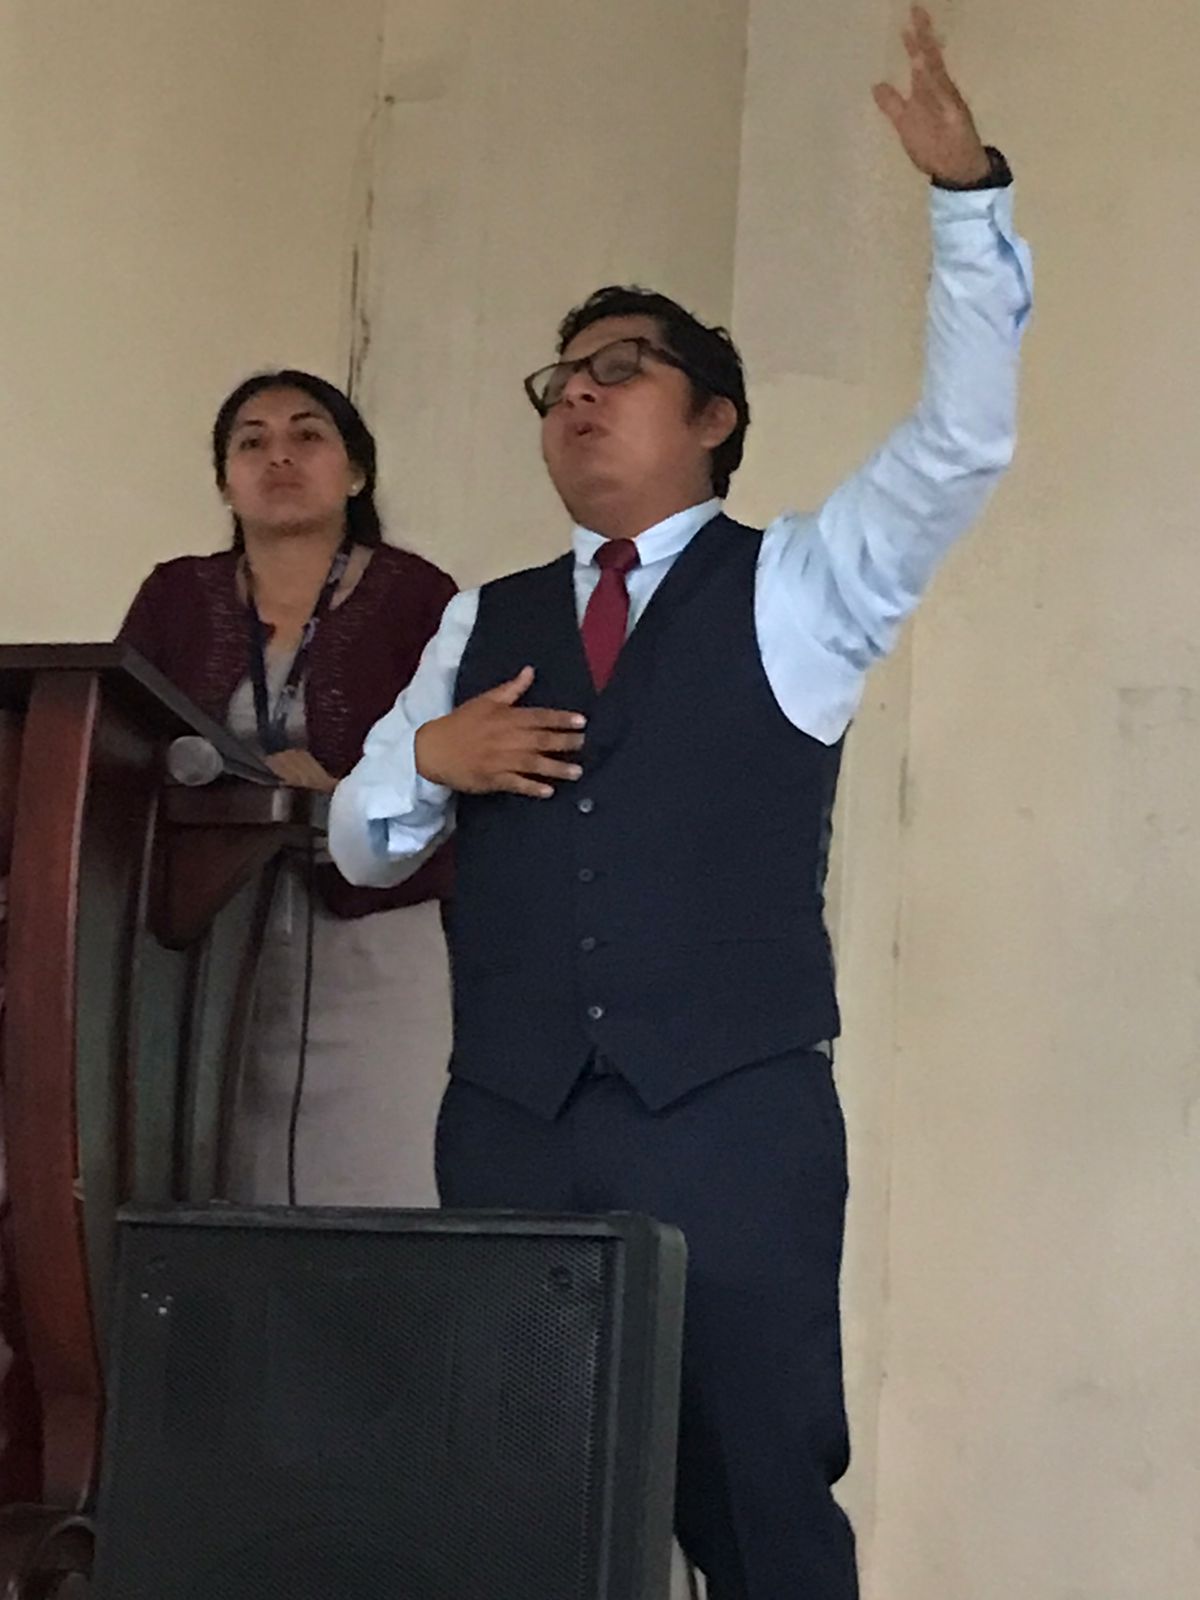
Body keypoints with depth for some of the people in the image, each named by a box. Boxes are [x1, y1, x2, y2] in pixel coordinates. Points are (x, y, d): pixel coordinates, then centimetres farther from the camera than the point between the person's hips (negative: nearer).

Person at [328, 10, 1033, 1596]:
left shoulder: (797, 590, 8)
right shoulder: (486, 621, 19)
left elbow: (965, 440, -6)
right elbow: (357, 843, 19)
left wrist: (969, 194, -16)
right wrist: (425, 760, -4)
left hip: (731, 1119, -3)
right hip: (509, 1126, 3)